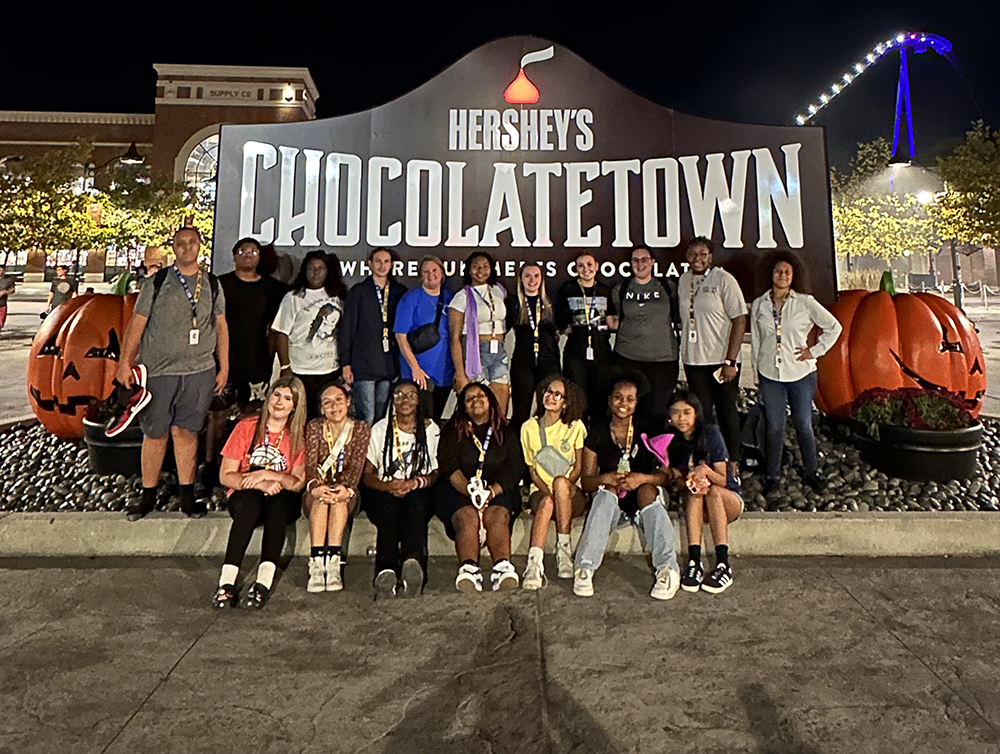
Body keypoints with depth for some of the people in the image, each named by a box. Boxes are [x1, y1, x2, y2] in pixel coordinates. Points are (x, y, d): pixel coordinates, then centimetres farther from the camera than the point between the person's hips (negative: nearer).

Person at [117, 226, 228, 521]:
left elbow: (221, 327, 13)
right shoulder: (158, 282, 3)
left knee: (186, 432, 4)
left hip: (200, 371, 1)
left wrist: (224, 366, 9)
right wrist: (125, 363, -2)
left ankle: (187, 495, 13)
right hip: (158, 370, -1)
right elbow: (137, 323, 3)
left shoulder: (212, 284, 11)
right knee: (155, 434, 5)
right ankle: (148, 495, 18)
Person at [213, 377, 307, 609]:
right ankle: (227, 581, -41)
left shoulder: (299, 436, 0)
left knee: (279, 502, -34)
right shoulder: (246, 427, 0)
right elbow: (225, 476, -4)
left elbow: (298, 483, -7)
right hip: (245, 497, 0)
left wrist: (268, 474, -22)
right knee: (251, 502, -35)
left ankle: (264, 581, -41)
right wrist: (259, 484, -19)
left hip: (283, 502, 0)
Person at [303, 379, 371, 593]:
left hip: (346, 496, 0)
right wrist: (315, 487, -31)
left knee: (339, 497, -34)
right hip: (316, 493, 0)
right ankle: (317, 563, -43)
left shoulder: (360, 428, 3)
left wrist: (346, 488, -31)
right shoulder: (314, 427, 4)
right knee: (321, 498, -33)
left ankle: (333, 561, -42)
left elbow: (356, 467, -9)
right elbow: (310, 465, -9)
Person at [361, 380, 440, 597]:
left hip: (418, 492, 0)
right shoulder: (380, 429, 10)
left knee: (414, 505, -37)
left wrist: (414, 483, -17)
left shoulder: (431, 429, 10)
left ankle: (413, 565, -56)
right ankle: (386, 572, -50)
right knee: (388, 507, -36)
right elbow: (366, 475, 5)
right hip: (382, 492, 0)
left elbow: (436, 473, 5)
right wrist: (387, 485, -17)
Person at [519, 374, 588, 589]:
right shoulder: (529, 428, 9)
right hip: (540, 491, 0)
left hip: (572, 494, 0)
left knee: (561, 481, -34)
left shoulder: (575, 426, 8)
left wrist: (563, 485, -16)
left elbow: (579, 467, 3)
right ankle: (534, 563, -45)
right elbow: (531, 469, 6)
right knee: (547, 503, -35)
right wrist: (547, 490, -12)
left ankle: (564, 548, -27)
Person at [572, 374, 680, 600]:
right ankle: (584, 568, -40)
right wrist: (605, 478, -23)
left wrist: (641, 478, -27)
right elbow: (585, 481, -2)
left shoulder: (649, 430, 0)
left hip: (645, 497, 0)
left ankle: (667, 569, -41)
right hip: (612, 504, 0)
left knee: (648, 490, -33)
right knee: (608, 490, -32)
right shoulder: (597, 433, 1)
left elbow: (666, 475, -7)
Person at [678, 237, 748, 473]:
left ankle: (732, 463, 19)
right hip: (693, 359, 4)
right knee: (702, 413, 9)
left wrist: (730, 361, -15)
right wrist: (683, 353, 6)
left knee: (727, 412, 6)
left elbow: (740, 321, -10)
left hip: (721, 359, -4)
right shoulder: (683, 280, 7)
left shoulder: (723, 279, -7)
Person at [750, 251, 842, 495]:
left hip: (801, 373, -1)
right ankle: (771, 476, 13)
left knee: (803, 424, 6)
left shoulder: (805, 302, 1)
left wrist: (815, 350, 0)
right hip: (769, 374, 1)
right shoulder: (759, 305, 6)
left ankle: (810, 472, 24)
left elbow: (833, 327, 8)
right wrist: (757, 372, 8)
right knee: (774, 426, 1)